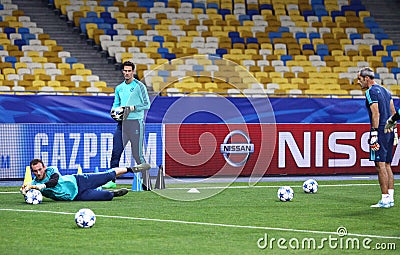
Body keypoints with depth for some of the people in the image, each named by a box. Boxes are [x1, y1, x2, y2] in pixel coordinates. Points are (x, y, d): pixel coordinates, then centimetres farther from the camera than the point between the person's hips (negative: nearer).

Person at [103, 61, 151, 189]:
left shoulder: (140, 86, -1)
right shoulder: (119, 88, 16)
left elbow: (147, 105, -4)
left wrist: (132, 108, -15)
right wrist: (114, 111, 1)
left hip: (135, 122, -5)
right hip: (122, 122, 5)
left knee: (137, 154, -4)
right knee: (116, 152, -2)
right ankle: (112, 180, 2)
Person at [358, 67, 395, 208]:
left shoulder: (371, 92, -10)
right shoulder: (384, 90, 18)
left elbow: (376, 114, -17)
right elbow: (393, 112, 19)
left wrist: (374, 134, -18)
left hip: (380, 130, -9)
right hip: (389, 131, 9)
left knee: (380, 165, -8)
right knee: (387, 165, 12)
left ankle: (385, 199, -10)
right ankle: (390, 198, 11)